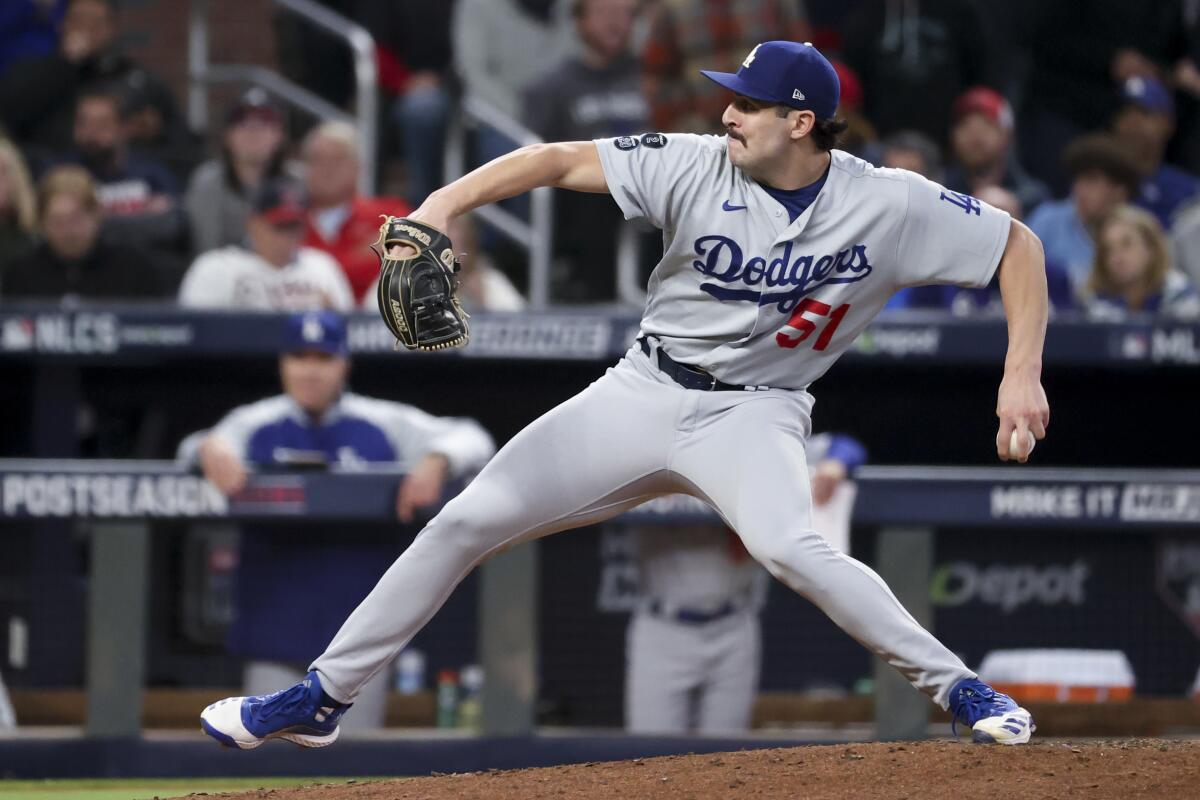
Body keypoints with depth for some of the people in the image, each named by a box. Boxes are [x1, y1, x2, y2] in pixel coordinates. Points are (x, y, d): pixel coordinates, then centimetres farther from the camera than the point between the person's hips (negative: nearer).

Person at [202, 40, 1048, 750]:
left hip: (754, 413, -3)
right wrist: (445, 203, -25)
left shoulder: (890, 206, -13)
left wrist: (1023, 375, -17)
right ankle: (323, 698, 9)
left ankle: (956, 686, -21)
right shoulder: (697, 167, -11)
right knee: (468, 520, -3)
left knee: (790, 548, -35)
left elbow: (1020, 247, -6)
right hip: (644, 392, 3)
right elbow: (562, 160, -11)